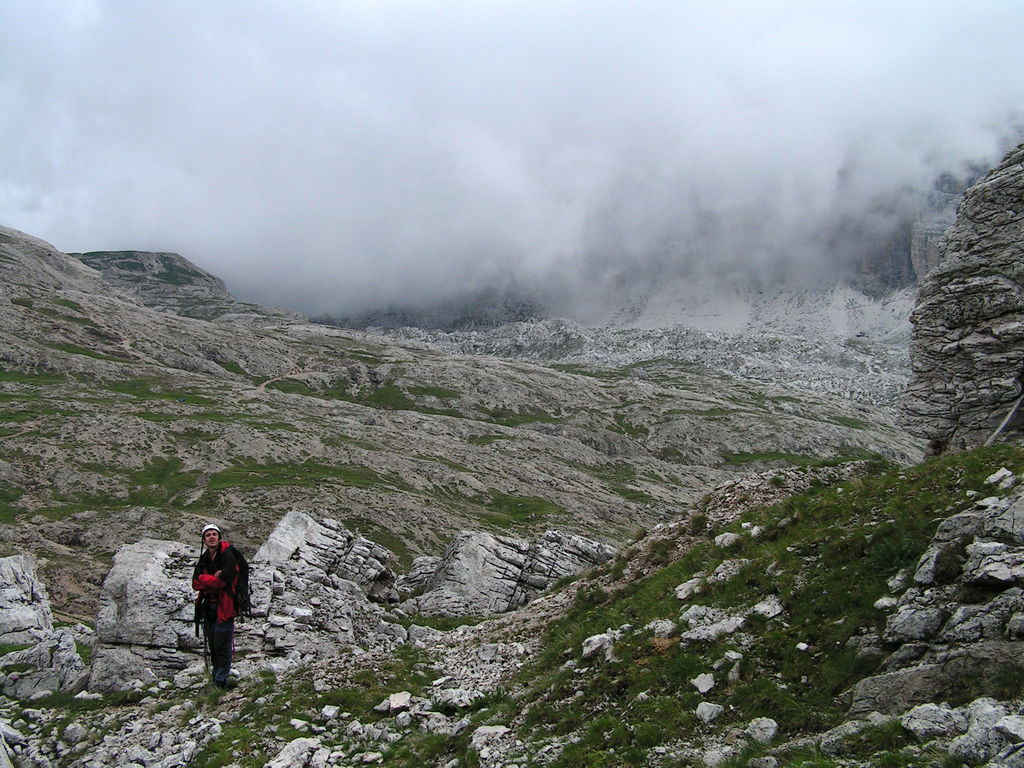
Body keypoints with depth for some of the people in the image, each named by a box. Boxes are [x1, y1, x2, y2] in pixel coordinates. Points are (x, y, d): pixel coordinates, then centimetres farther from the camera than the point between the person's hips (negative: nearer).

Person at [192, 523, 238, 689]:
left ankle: (221, 680, 0)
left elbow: (223, 579, -20)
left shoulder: (227, 556, -9)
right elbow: (195, 583, 2)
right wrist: (213, 579, -14)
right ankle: (216, 677, 23)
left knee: (223, 645, -7)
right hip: (208, 606, 7)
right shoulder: (204, 559, 12)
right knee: (212, 644, 13)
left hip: (224, 606, -7)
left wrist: (204, 580, -6)